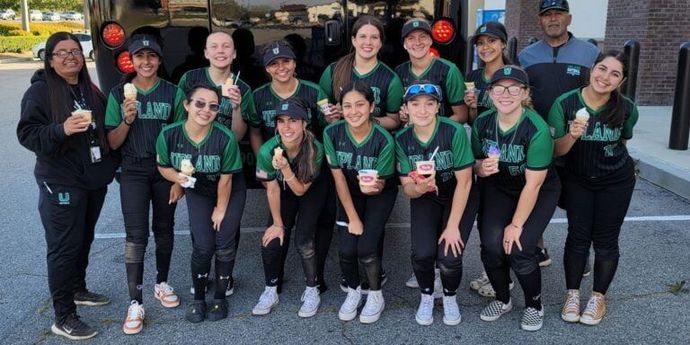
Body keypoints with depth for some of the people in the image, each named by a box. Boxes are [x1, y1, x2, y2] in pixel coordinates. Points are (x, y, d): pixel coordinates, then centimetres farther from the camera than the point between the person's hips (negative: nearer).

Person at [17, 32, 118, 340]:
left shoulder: (91, 91, 12)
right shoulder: (40, 91, -8)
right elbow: (26, 134, -14)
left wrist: (110, 166, 10)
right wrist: (62, 129, -29)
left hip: (94, 181, 7)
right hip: (60, 184, -7)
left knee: (84, 240, 18)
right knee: (63, 248, -4)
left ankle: (78, 290, 37)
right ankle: (63, 318, 4)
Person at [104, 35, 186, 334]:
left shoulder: (173, 93, -1)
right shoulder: (119, 94, 0)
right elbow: (112, 143, 0)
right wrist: (127, 120, -19)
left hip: (166, 171, 1)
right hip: (134, 172, 0)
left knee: (164, 229, 12)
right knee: (135, 235, -5)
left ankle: (161, 283, 32)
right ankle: (135, 302, 2)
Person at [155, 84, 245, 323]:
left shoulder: (225, 138, -32)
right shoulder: (169, 135, -24)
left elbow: (225, 178, -19)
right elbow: (164, 166, -6)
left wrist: (220, 209, -8)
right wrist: (178, 177, -28)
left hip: (231, 191, -1)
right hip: (198, 191, 2)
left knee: (224, 244, -4)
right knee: (203, 245, -7)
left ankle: (220, 297, 19)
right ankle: (198, 298, 16)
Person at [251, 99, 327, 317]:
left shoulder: (315, 149, -34)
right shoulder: (267, 151, -30)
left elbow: (301, 190, -24)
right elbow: (272, 190, -16)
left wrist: (285, 168, -42)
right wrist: (278, 224, -7)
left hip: (312, 191, -2)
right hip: (284, 193, 2)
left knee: (303, 241, -15)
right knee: (272, 241, -8)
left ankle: (312, 291, 6)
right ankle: (271, 291, 13)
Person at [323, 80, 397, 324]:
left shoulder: (384, 140, -27)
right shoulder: (332, 133, -20)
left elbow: (380, 185, -17)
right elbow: (339, 178, -13)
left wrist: (373, 186, -42)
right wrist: (353, 218, -11)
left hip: (379, 194, -2)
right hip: (350, 194, 2)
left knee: (366, 247, -15)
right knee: (347, 248, -11)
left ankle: (376, 296, 13)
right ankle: (353, 292, 19)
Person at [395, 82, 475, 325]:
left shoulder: (454, 132, -24)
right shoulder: (402, 139, -13)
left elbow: (464, 182, -18)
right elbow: (407, 188, -7)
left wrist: (453, 226, -17)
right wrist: (418, 188, -32)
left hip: (459, 198, -2)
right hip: (425, 198, 2)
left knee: (449, 257, -18)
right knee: (423, 253, -19)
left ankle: (450, 296, 17)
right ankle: (426, 296, 14)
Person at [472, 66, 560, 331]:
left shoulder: (537, 129, -27)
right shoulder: (482, 123, -12)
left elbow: (533, 184, -22)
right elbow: (476, 163, 2)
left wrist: (516, 224, -19)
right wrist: (482, 168, -23)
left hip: (540, 192, -3)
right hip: (497, 188, 4)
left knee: (519, 249, -19)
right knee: (491, 244, -16)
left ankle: (534, 305, 13)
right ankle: (502, 299, 14)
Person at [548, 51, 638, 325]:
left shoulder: (627, 109, -15)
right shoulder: (565, 103, -18)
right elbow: (556, 150, -17)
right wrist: (572, 135, -35)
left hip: (616, 181, 0)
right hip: (577, 179, 0)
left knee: (605, 240, 6)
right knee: (578, 236, 3)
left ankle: (599, 297, 23)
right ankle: (572, 293, 20)